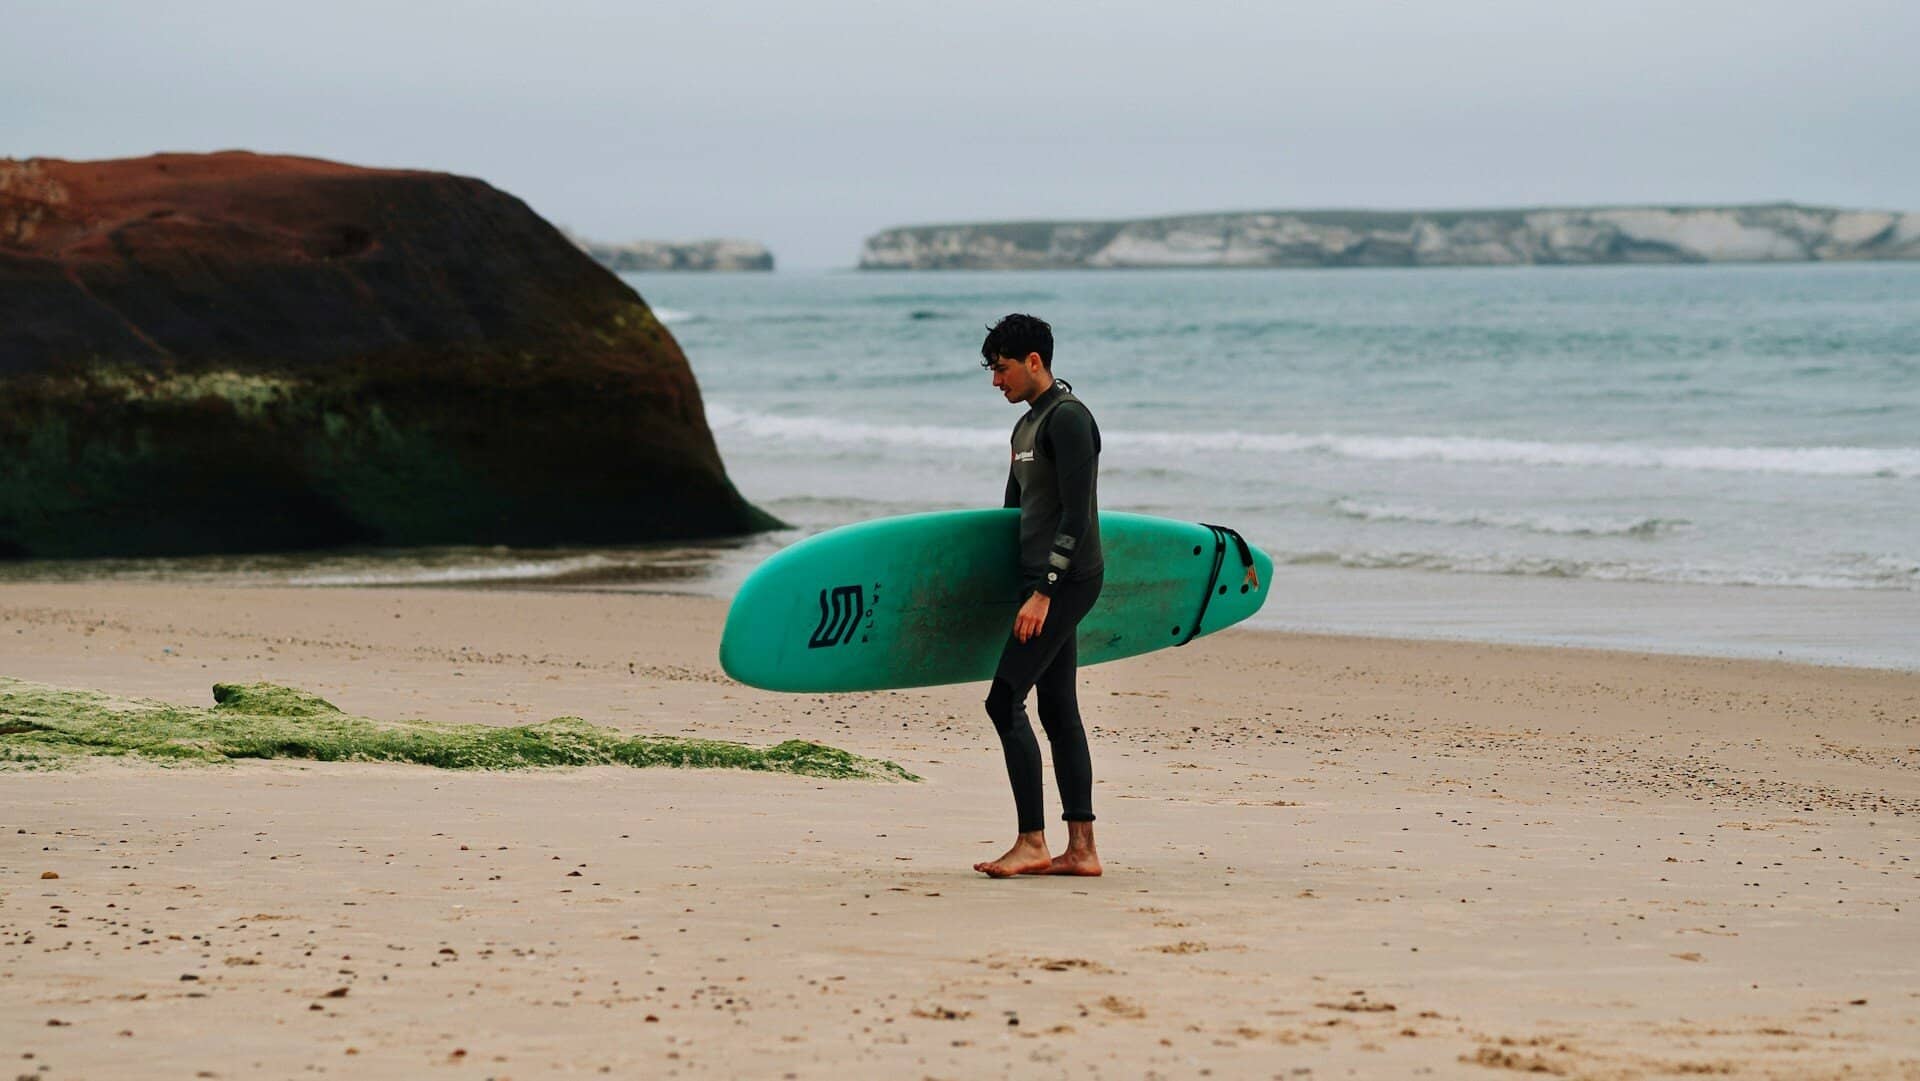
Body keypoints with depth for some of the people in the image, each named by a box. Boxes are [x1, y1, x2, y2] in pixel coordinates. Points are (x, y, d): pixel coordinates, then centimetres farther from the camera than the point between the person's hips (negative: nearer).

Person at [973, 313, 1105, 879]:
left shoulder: (1068, 419, -12)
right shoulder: (1027, 426, 19)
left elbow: (1076, 516, -19)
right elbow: (1014, 514, 28)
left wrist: (1042, 591, -22)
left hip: (1067, 580, -10)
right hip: (1046, 583, 10)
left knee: (1005, 700, -13)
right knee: (1058, 710, 8)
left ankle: (1032, 842, -12)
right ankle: (1081, 849, 8)